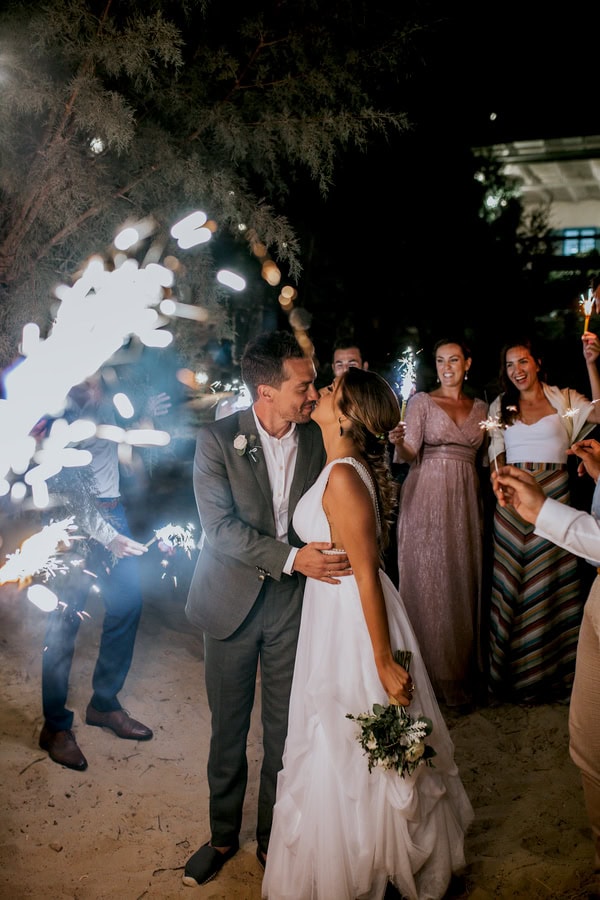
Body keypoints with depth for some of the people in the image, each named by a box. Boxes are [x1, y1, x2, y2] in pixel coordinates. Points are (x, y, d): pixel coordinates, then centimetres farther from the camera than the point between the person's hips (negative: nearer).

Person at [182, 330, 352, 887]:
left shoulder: (318, 440, -4)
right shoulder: (217, 440, -12)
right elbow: (220, 527, -19)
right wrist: (291, 558, -27)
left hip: (294, 602, 2)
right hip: (232, 601, -1)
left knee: (284, 730, 11)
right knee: (227, 727, 15)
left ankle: (271, 836, 34)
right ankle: (223, 835, 36)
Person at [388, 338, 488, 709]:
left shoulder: (481, 407, 14)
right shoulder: (422, 401, 1)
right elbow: (409, 453, -10)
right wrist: (398, 443, -29)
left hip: (466, 501, 4)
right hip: (427, 500, -4)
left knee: (463, 581, 7)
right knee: (427, 581, -1)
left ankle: (461, 674, 21)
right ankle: (430, 675, 11)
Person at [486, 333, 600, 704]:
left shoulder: (563, 399, 4)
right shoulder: (501, 407, 11)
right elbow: (497, 457, 12)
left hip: (554, 497, -2)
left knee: (551, 582, 3)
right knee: (513, 583, 5)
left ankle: (553, 673, 18)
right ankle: (514, 676, 19)